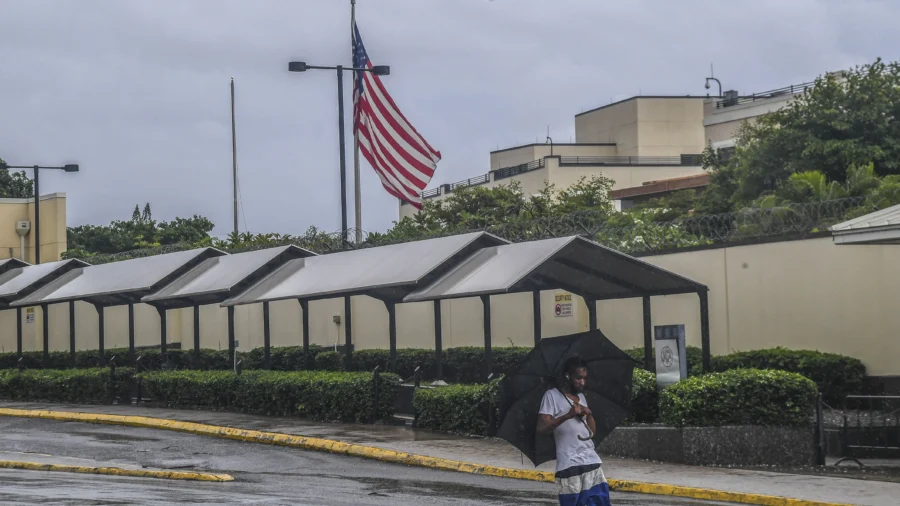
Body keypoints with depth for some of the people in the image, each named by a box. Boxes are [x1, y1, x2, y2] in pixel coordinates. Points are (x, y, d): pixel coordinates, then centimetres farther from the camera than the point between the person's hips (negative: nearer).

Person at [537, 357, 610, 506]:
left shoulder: (581, 397, 19)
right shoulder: (552, 396, -2)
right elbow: (541, 428, -12)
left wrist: (589, 414, 0)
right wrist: (567, 415, -23)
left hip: (593, 463, 6)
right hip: (569, 466, -6)